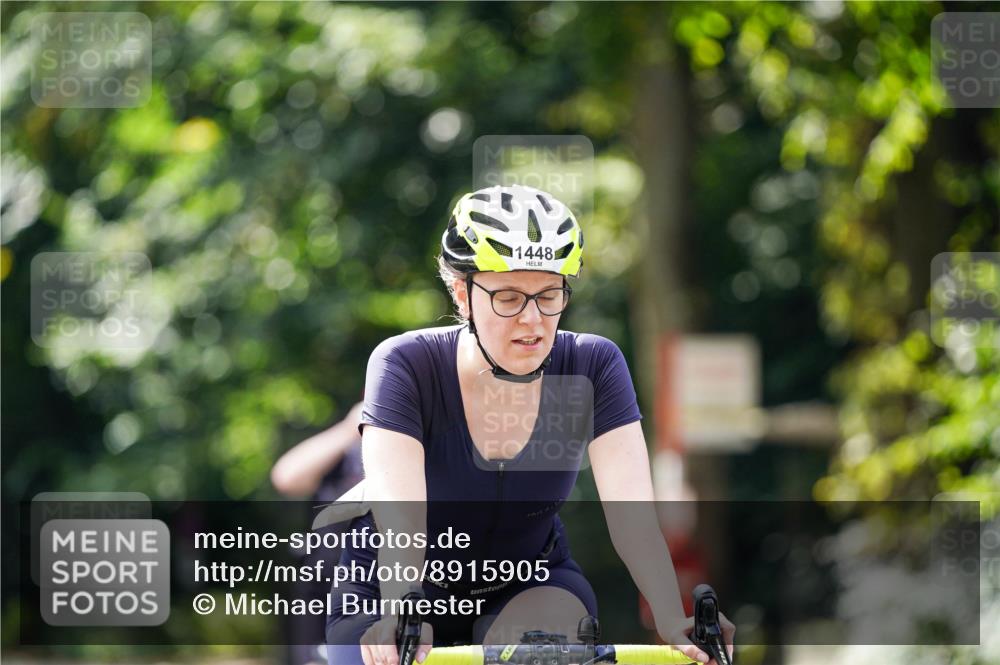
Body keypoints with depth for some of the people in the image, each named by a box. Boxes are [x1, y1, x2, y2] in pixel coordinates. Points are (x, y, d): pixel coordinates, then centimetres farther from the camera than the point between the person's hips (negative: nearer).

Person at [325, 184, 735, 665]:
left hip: (527, 586, 0)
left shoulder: (593, 368, -16)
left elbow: (630, 511, -25)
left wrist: (673, 623, -42)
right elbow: (398, 516, -35)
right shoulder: (406, 367, -22)